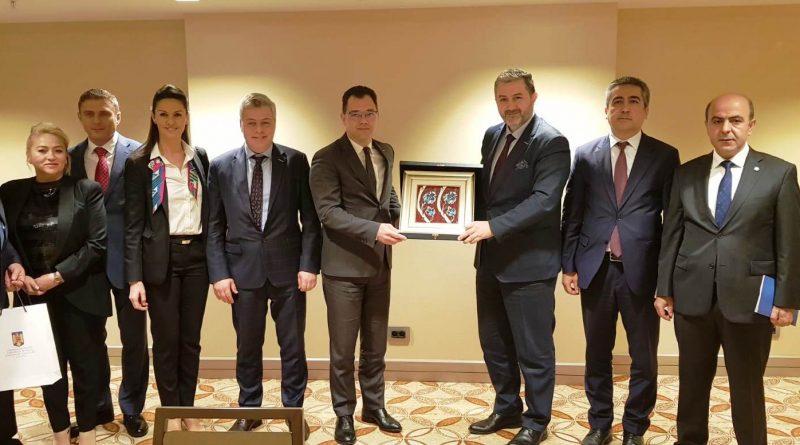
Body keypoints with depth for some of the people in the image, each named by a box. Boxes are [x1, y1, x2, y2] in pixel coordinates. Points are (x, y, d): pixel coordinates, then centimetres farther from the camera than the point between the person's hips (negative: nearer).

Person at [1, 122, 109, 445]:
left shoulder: (87, 191, -4)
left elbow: (97, 244, -10)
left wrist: (57, 276, -14)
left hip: (79, 294, -2)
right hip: (36, 296, 3)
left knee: (86, 366, 7)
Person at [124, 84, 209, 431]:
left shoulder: (200, 158, 7)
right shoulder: (139, 163, -3)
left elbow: (209, 211, 9)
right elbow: (133, 223, -5)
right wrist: (135, 278, -10)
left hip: (196, 256, 3)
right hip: (161, 258, -3)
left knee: (191, 338, 10)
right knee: (166, 339, 6)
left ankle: (189, 409, 24)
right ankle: (171, 412, 22)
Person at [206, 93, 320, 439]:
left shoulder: (296, 161, 0)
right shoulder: (221, 166, 2)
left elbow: (310, 219, -1)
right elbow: (214, 226, 3)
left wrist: (308, 264, -9)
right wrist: (219, 273, -4)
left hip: (288, 268, -1)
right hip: (244, 270, 1)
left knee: (293, 346, 9)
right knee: (247, 348, 13)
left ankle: (294, 411, 27)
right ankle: (249, 411, 32)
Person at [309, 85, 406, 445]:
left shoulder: (386, 152, 11)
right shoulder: (327, 158, -11)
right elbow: (328, 212, -19)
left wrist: (399, 220, -1)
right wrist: (374, 230, -28)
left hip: (379, 264, 6)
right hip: (344, 266, -6)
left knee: (376, 344, 17)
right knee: (343, 349, 7)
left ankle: (374, 407, 34)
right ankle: (344, 415, 25)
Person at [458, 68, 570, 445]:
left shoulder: (551, 142, -13)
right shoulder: (492, 136, 11)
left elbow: (544, 200, -23)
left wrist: (493, 226, -28)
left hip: (529, 262, -7)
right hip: (491, 258, 8)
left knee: (533, 349, 7)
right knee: (493, 342, 19)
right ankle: (506, 409, 38)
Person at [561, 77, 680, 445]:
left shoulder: (665, 156, 1)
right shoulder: (585, 155, 5)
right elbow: (572, 215, 6)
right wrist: (568, 265, 1)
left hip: (642, 270, -1)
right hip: (596, 269, 2)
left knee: (644, 358, 9)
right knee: (597, 354, 14)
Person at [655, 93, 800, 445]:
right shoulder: (686, 174, 6)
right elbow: (671, 235, 6)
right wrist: (664, 289, 5)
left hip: (749, 298, -2)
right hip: (692, 297, 3)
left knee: (748, 388, 11)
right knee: (692, 382, 15)